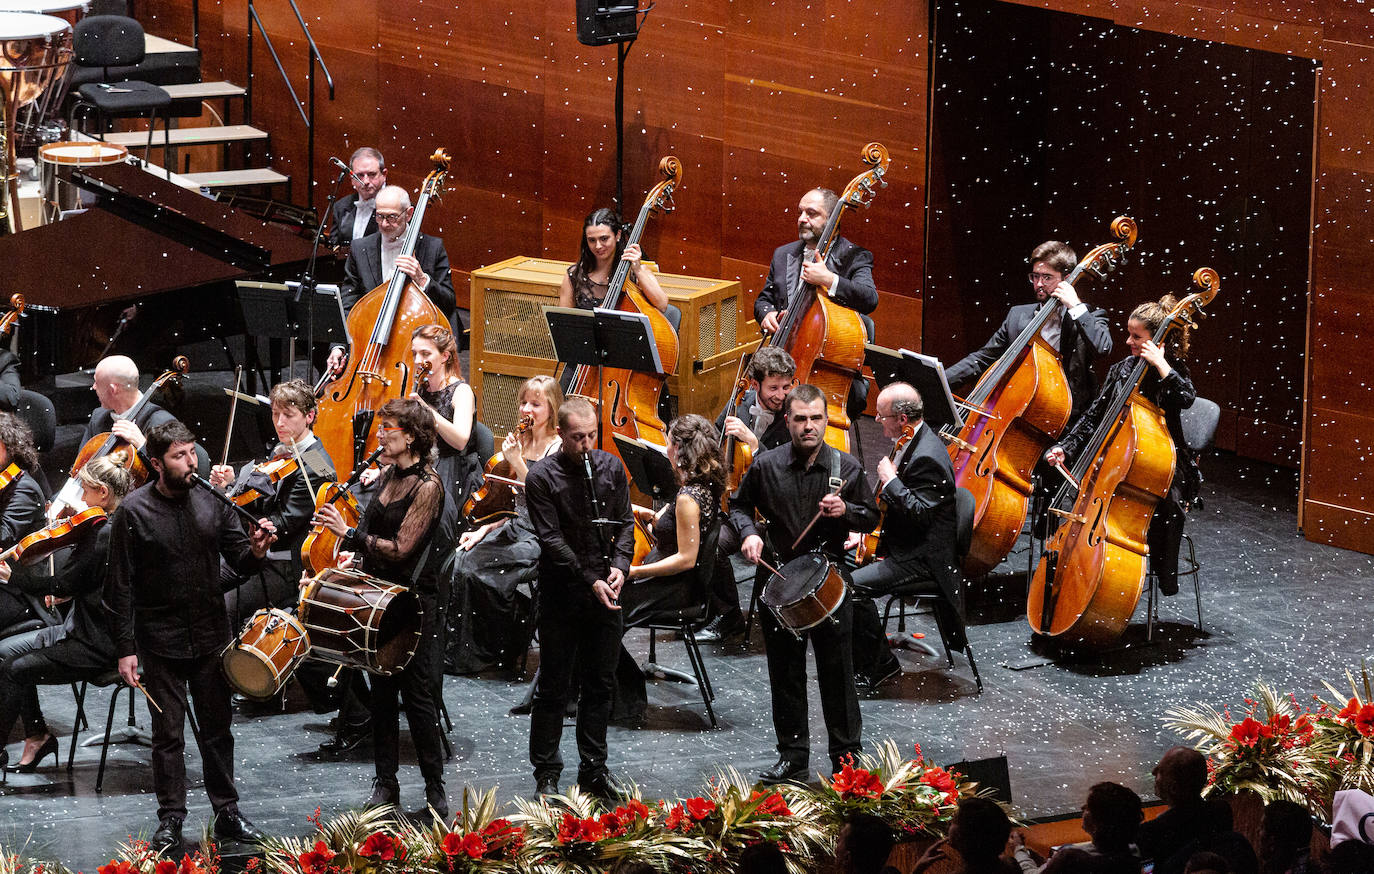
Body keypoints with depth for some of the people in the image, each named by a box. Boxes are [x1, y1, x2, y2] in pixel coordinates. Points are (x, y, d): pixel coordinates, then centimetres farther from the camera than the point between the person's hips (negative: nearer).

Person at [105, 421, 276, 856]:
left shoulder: (212, 502, -1)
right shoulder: (133, 512, -10)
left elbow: (239, 561, 4)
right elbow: (120, 587, -7)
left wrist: (255, 550, -21)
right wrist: (125, 648, -10)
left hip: (211, 638, 3)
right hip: (160, 643, -3)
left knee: (218, 729, 11)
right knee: (168, 735, 5)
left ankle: (227, 813, 22)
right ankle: (170, 821, 15)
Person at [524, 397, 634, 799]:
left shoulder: (611, 468, 5)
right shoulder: (542, 476, -9)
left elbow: (624, 523, 9)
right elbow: (552, 540, -14)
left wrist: (620, 564, -10)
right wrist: (590, 582, -20)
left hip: (606, 597, 4)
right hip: (562, 596, -4)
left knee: (600, 684, 11)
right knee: (553, 687, 2)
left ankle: (594, 768, 21)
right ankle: (546, 773, 11)